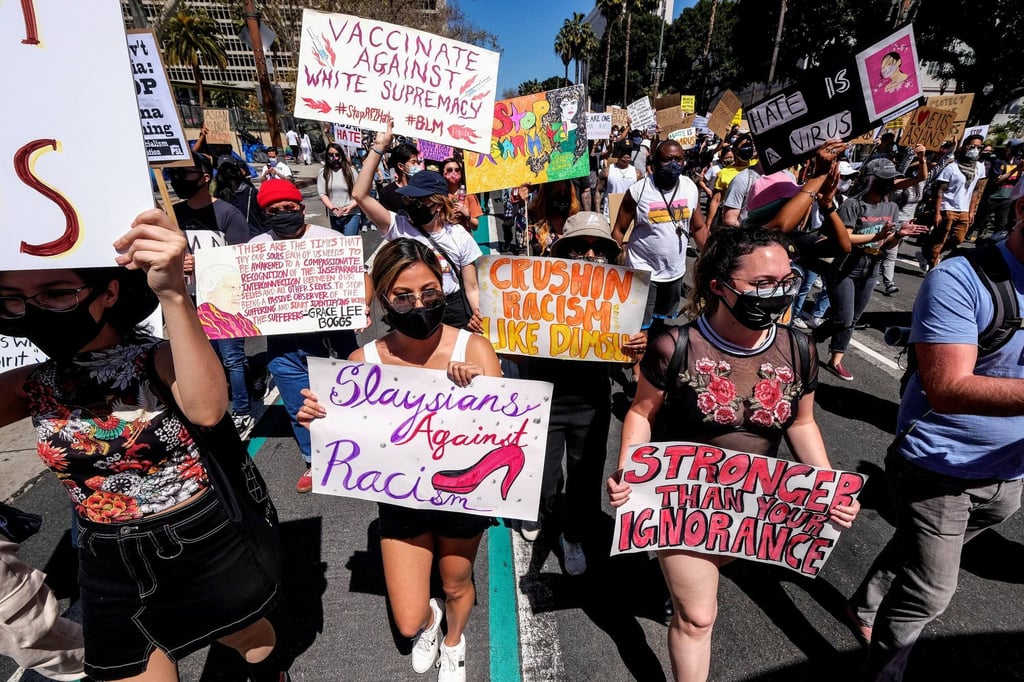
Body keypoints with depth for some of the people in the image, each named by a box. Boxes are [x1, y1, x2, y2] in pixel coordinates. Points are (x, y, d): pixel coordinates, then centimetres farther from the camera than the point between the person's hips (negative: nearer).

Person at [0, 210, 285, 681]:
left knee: (251, 640, 26)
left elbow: (207, 410, -41)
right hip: (112, 572, 4)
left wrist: (173, 295, -51)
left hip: (203, 550, -3)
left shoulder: (159, 359, -19)